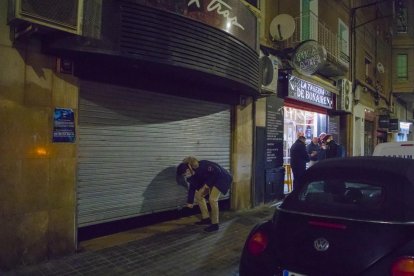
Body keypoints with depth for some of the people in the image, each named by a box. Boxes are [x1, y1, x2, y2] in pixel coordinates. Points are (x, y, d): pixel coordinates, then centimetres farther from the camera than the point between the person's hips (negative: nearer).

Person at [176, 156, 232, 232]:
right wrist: (190, 202, 16)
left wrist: (208, 183, -24)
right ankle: (206, 218, 15)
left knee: (212, 199, -19)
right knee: (198, 195, 6)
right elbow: (192, 187, 8)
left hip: (221, 178, -9)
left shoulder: (202, 166, -33)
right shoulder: (192, 174, -5)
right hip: (211, 180, 9)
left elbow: (217, 171, -31)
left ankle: (215, 224, -8)